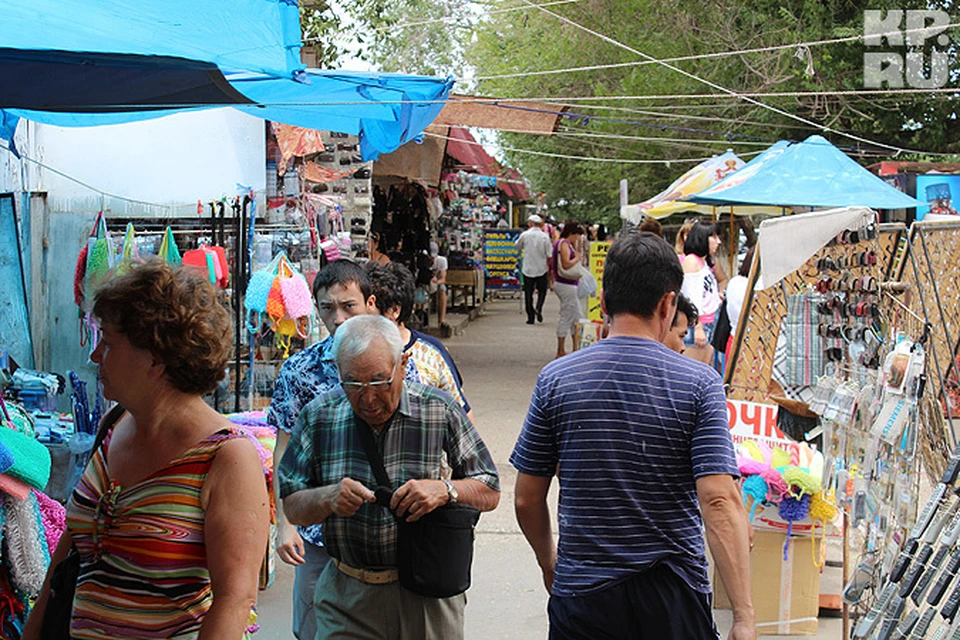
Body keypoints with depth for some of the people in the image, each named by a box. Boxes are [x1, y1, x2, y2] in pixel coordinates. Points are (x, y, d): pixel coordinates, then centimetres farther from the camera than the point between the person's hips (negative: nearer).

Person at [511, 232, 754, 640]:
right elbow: (720, 501, -18)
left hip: (581, 592, 1)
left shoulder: (556, 379, -3)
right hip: (673, 595, -1)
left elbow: (527, 499, 2)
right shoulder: (699, 384, -8)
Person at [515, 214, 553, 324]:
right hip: (542, 269, 0)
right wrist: (550, 269, 6)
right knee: (542, 290, 16)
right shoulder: (545, 236, -7)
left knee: (528, 293, 7)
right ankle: (538, 308, -8)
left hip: (528, 269, 0)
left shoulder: (525, 235, -6)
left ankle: (530, 317, 5)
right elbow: (549, 256, -5)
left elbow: (517, 247, 11)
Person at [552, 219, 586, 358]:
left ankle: (576, 349, 19)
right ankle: (560, 352, 2)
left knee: (577, 317, 14)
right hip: (566, 285, -11)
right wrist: (577, 258, -11)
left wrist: (575, 248, 10)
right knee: (566, 318, -4)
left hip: (569, 284, 11)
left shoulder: (565, 243, 16)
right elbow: (566, 264, -25)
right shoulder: (564, 244, -15)